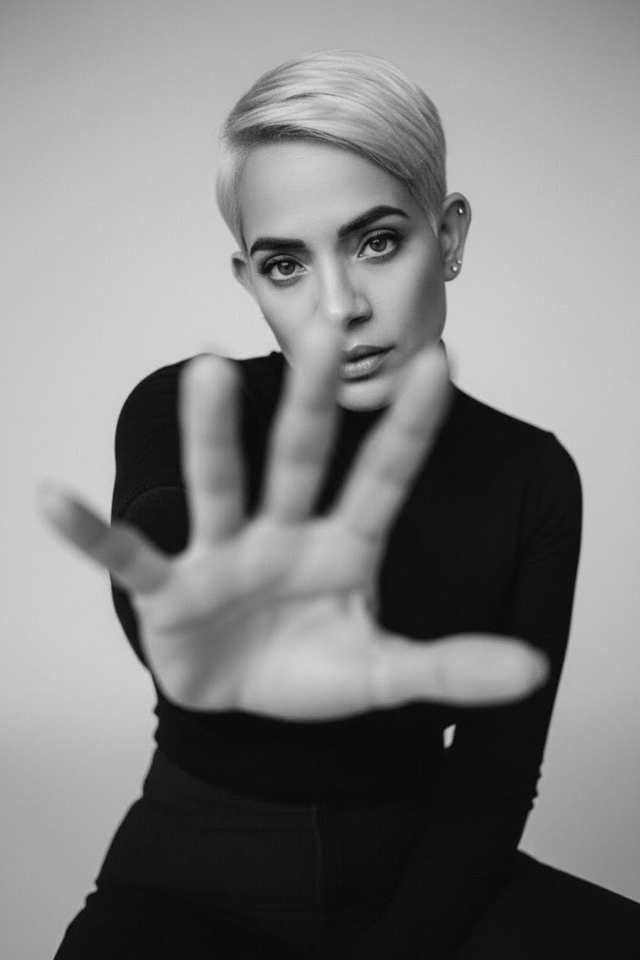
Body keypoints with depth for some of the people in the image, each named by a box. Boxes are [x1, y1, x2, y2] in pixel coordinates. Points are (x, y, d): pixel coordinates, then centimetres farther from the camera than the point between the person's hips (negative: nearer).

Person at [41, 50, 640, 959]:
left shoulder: (531, 478, -4)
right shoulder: (177, 422, -10)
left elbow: (493, 772, -2)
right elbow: (157, 578, -33)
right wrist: (199, 651, -55)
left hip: (416, 881, 3)